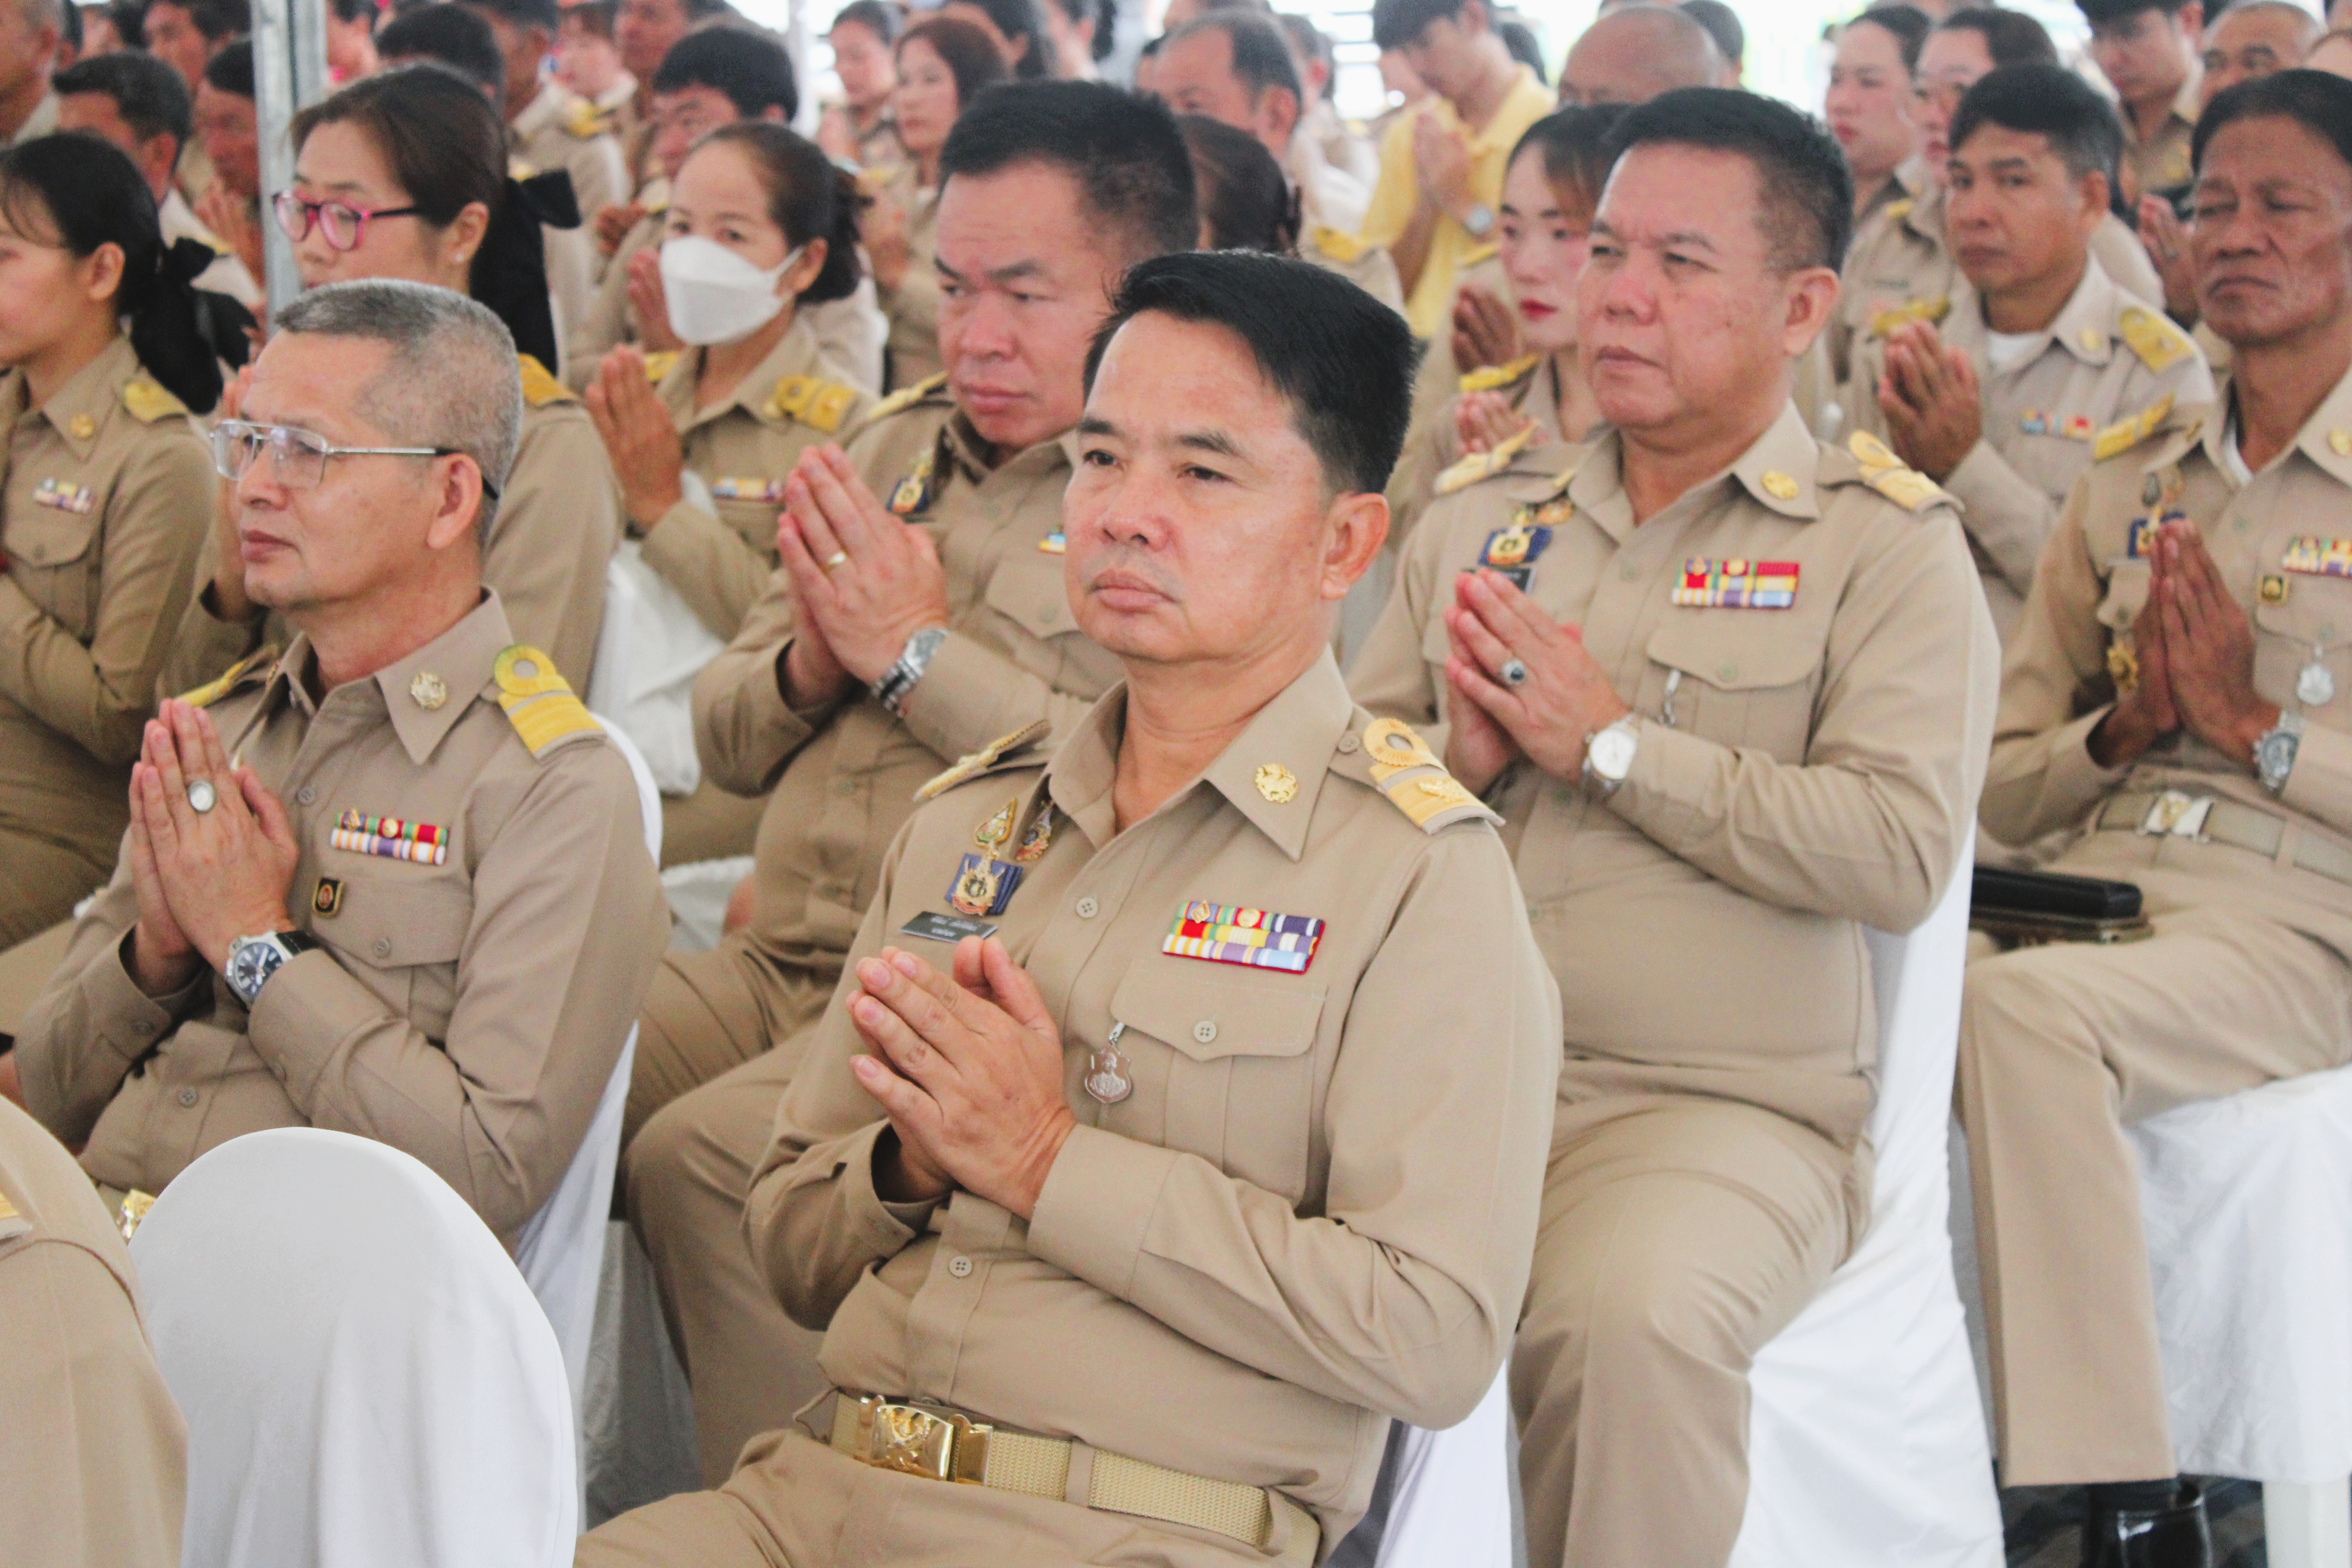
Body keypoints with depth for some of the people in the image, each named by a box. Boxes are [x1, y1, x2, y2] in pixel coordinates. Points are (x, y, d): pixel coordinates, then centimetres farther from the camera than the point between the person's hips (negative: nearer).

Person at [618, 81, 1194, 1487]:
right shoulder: (892, 451, 19)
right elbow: (725, 740, 22)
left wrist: (924, 652, -11)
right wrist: (812, 663, -1)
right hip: (778, 965, 8)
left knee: (700, 1158, -28)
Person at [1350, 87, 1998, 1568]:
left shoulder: (1887, 543, 2)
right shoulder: (1484, 518, 17)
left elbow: (1903, 853, -11)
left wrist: (1611, 745, -11)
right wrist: (1458, 758, -4)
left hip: (1711, 1103, -4)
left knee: (1627, 1315, -35)